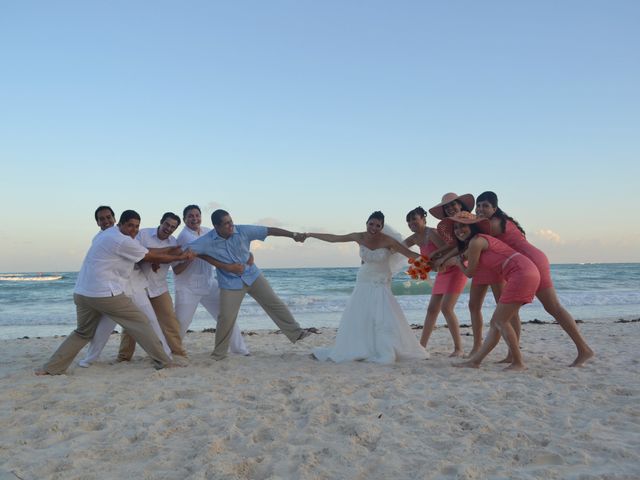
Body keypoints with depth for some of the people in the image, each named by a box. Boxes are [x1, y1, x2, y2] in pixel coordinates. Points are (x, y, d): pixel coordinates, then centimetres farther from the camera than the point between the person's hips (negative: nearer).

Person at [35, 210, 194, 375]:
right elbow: (153, 257, -3)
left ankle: (52, 368, 19)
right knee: (140, 323, 2)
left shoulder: (108, 232, 17)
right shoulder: (124, 242, -11)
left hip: (82, 292, 9)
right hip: (105, 294, -9)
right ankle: (163, 361, 5)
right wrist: (180, 257, 7)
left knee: (83, 332, 23)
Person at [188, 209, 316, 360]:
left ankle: (296, 333, 15)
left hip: (252, 275, 2)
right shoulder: (207, 241, -17)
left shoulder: (243, 231, -14)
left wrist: (293, 235, -22)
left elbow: (269, 230, -16)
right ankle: (218, 353, 12)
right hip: (230, 283, -2)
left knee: (275, 303, 3)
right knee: (226, 318, -6)